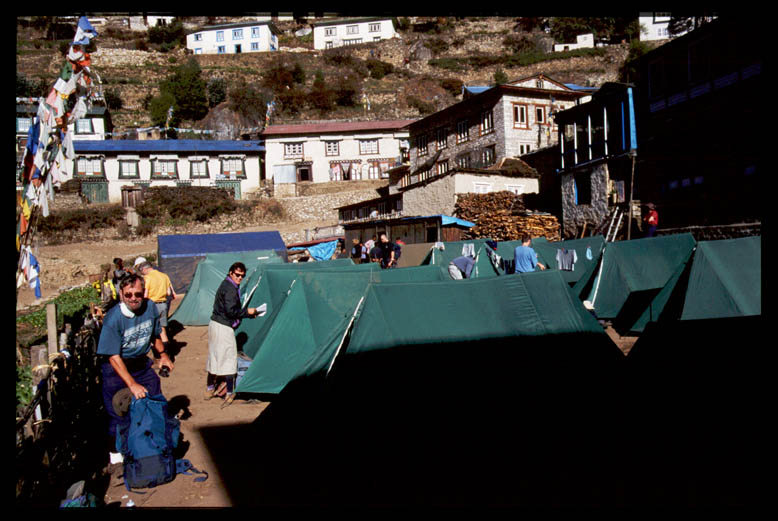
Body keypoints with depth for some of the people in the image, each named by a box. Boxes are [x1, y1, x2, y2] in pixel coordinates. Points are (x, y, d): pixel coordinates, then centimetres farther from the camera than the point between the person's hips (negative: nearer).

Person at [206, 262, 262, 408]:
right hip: (224, 328, -10)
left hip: (214, 324, 10)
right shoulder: (230, 289, -17)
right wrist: (247, 311, -10)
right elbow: (231, 311, -23)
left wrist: (249, 313, 14)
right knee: (228, 359, -2)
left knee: (214, 358, 18)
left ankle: (209, 390, 30)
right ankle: (229, 393, 4)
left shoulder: (225, 285, 15)